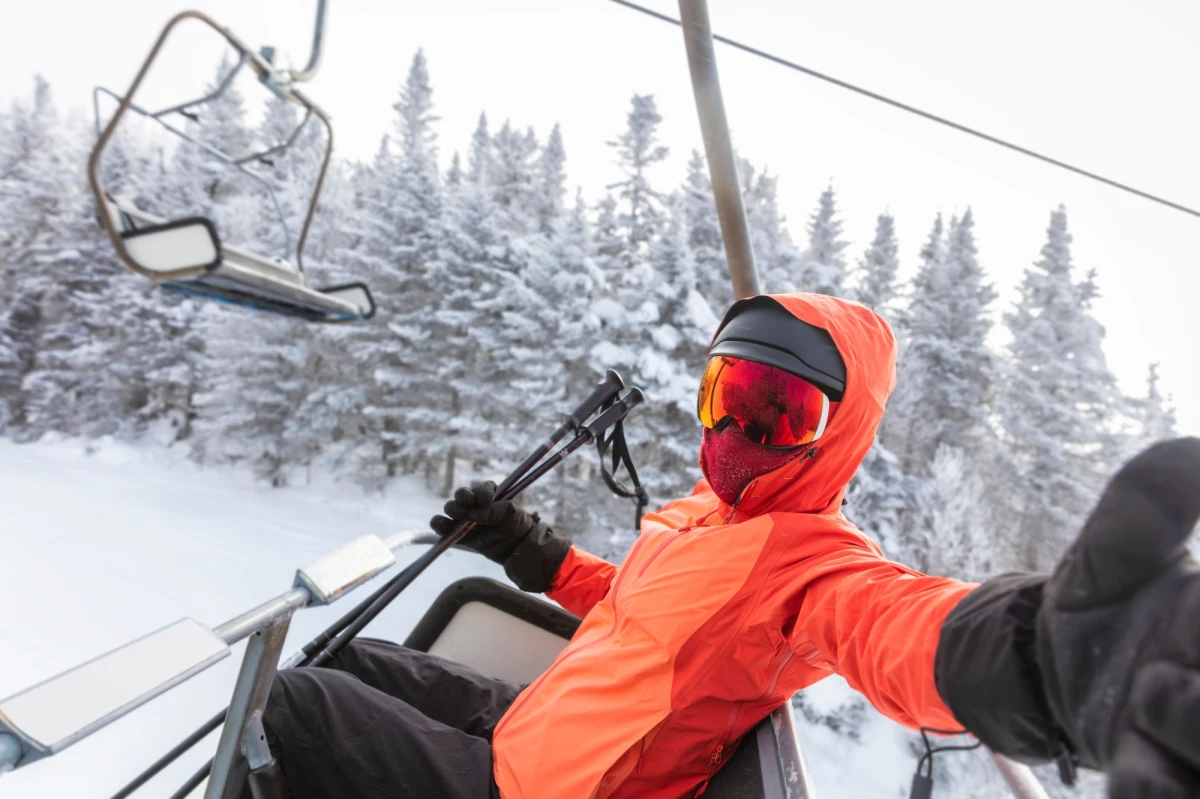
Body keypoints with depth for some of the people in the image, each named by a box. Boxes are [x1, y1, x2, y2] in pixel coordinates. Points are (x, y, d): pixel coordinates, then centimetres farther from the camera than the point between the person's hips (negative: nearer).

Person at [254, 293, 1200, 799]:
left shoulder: (812, 558, -26)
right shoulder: (705, 515, 5)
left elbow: (896, 620, -50)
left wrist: (1049, 658, -73)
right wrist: (536, 555, 10)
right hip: (529, 721, 9)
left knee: (300, 703, -6)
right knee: (361, 663, 23)